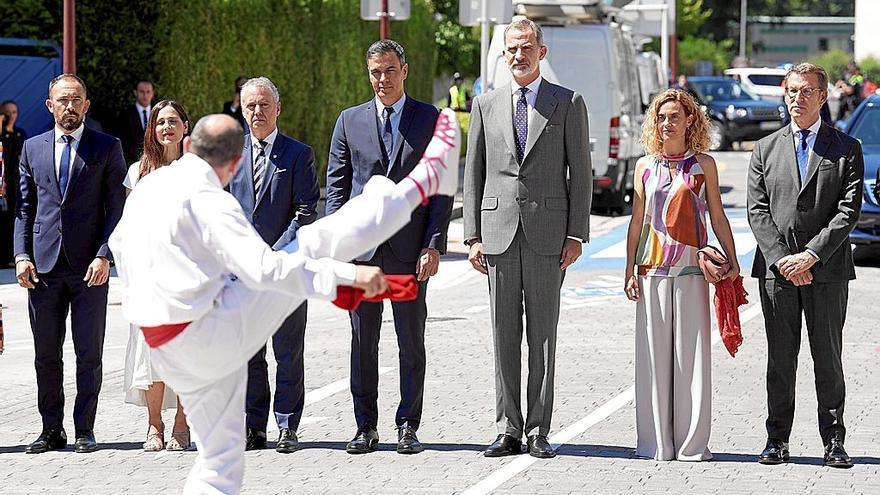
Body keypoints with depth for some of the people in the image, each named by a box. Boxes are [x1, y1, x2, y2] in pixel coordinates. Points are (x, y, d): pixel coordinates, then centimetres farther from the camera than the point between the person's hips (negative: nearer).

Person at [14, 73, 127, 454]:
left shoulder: (107, 148, 4)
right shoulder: (33, 148, 12)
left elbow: (117, 207, 0)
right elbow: (24, 207, 12)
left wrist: (105, 255, -11)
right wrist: (22, 255, 0)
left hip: (89, 266, -3)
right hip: (43, 265, 3)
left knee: (89, 355, 0)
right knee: (45, 355, 6)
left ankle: (85, 432, 7)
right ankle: (51, 430, 13)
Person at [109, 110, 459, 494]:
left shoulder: (148, 186, 9)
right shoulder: (209, 202, -17)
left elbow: (119, 244, 28)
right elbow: (261, 267, -28)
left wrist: (144, 297, 45)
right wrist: (345, 274, -29)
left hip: (174, 356, 8)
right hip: (214, 333, -8)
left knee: (220, 459, 19)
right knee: (315, 245, -7)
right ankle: (425, 181, 0)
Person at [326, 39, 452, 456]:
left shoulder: (431, 120, 5)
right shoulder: (350, 121, 10)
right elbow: (337, 186, 9)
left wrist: (434, 246, -7)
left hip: (409, 247, -1)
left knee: (411, 342, 2)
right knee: (363, 342, 4)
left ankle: (407, 428, 8)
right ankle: (365, 427, 10)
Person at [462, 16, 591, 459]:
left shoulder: (568, 104, 4)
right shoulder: (486, 106, 10)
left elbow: (580, 173, 2)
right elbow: (473, 174, 11)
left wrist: (576, 235, -5)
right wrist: (474, 235, 3)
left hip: (548, 234, -2)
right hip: (499, 232, 2)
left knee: (543, 336, 0)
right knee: (504, 335, 3)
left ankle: (538, 431, 3)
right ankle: (508, 430, 7)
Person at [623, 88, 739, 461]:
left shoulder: (704, 164, 6)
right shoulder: (645, 166, 9)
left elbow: (717, 216, 9)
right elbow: (637, 220, 11)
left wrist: (732, 261, 3)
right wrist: (630, 271, 6)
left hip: (691, 269, -1)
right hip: (652, 270, 1)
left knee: (692, 353, -3)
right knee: (654, 353, 1)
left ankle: (692, 442, 2)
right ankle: (657, 441, 6)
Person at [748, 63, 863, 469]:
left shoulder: (846, 149, 4)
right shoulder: (766, 149, 11)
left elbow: (849, 210, -4)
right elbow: (757, 211, 4)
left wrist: (811, 255, -13)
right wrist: (782, 260, -9)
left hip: (827, 269, -2)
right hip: (776, 270, 2)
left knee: (828, 358, 2)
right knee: (780, 358, 4)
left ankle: (833, 442, 6)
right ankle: (777, 440, 8)